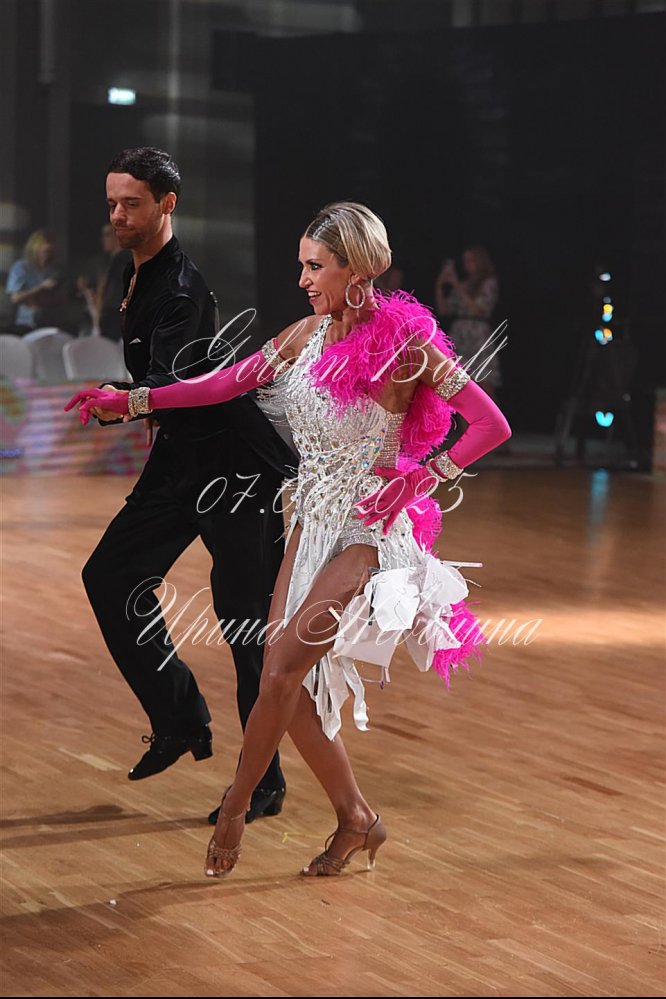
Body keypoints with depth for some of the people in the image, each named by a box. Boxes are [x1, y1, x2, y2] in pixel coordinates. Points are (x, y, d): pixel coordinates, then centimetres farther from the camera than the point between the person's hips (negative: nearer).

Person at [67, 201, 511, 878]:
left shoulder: (404, 346, -14)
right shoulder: (309, 334, 4)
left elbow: (491, 424, -13)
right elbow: (228, 382, 10)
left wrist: (418, 478, -19)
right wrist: (131, 400, 5)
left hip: (369, 531, -7)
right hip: (313, 523, 7)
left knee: (283, 666, -16)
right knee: (285, 677, 2)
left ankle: (235, 804, 3)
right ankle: (355, 819, 15)